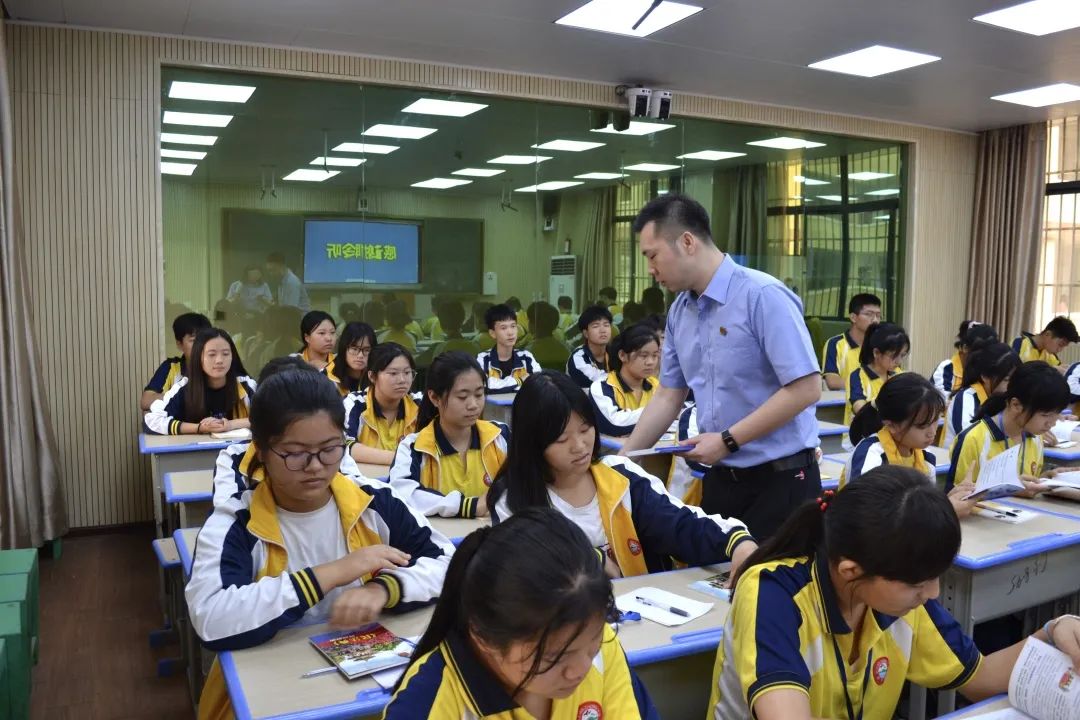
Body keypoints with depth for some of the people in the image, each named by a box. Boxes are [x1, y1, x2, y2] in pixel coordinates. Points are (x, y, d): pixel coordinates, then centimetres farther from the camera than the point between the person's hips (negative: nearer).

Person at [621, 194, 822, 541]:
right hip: (720, 478, 7)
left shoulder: (763, 296, -17)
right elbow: (668, 396, 12)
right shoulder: (679, 311, 6)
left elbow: (806, 389, -20)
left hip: (780, 479, -7)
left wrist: (728, 440, -17)